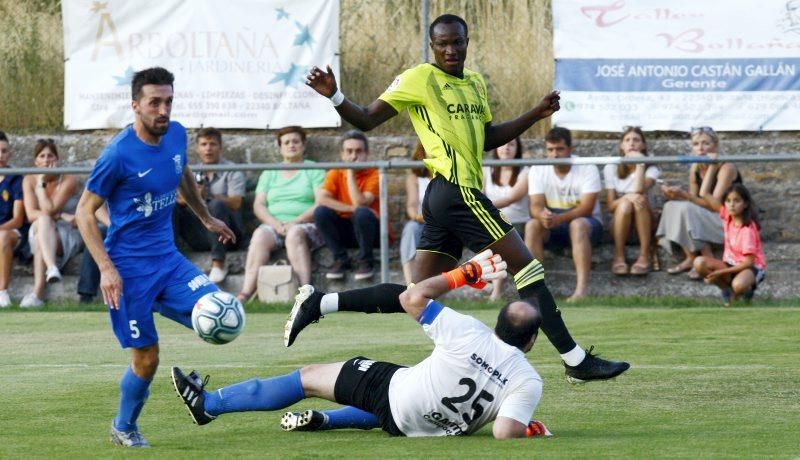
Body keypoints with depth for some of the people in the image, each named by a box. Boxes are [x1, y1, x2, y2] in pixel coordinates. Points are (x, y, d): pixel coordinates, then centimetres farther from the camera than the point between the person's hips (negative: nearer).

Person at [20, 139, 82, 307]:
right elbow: (31, 215, -9)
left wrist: (42, 183, -13)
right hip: (41, 232, 2)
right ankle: (52, 267, -56)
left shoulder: (68, 180, -6)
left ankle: (37, 292, -48)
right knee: (43, 220, -33)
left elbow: (49, 209, -18)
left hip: (68, 235, -2)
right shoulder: (29, 180, 4)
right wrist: (61, 216, -19)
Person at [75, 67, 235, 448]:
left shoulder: (176, 135, 0)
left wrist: (207, 219, 33)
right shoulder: (118, 154, -18)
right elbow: (85, 212, -12)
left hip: (168, 257, 6)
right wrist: (106, 268, -20)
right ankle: (123, 428, 22)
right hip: (129, 267, -6)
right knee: (146, 359, -2)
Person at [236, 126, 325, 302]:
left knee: (295, 234, -37)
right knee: (260, 235, -31)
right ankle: (246, 292, -45)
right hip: (274, 226, 2)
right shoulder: (269, 173, 22)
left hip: (306, 226, -2)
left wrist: (296, 222, -15)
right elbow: (258, 205, 11)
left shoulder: (314, 171, 12)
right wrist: (275, 223, -9)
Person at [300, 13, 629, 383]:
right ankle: (576, 360, -5)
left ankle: (319, 304, 9)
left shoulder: (475, 82, 19)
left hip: (443, 200, 9)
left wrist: (536, 114, 18)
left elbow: (487, 138, 28)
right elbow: (367, 120, -4)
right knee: (528, 268, -8)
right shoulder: (420, 79, -4)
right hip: (457, 190, -9)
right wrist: (334, 96, -22)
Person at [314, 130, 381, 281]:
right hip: (345, 231, 3)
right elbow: (321, 199, -17)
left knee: (362, 213, -35)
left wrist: (351, 173, -22)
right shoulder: (335, 174, 0)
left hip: (372, 233, -3)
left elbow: (359, 204, -25)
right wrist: (352, 208, -23)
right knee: (321, 212, -22)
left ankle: (365, 261, -14)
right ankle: (340, 260, -10)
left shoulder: (374, 174, -11)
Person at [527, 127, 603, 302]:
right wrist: (542, 215, -37)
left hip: (587, 223, -3)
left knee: (578, 224, -37)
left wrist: (559, 218, -39)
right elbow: (535, 205, -11)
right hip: (553, 228, 3)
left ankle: (582, 288, -48)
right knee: (532, 225, -28)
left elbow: (587, 208, -22)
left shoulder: (587, 169, -12)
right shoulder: (538, 170, -2)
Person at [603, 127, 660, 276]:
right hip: (619, 225, 0)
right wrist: (627, 197, -30)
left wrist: (640, 163, -23)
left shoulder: (651, 168, -4)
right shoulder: (611, 168, -2)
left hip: (643, 226, 0)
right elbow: (610, 205, -9)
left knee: (640, 199, -32)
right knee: (625, 203, -33)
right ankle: (619, 257, -29)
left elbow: (639, 189, -26)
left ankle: (644, 256, -33)